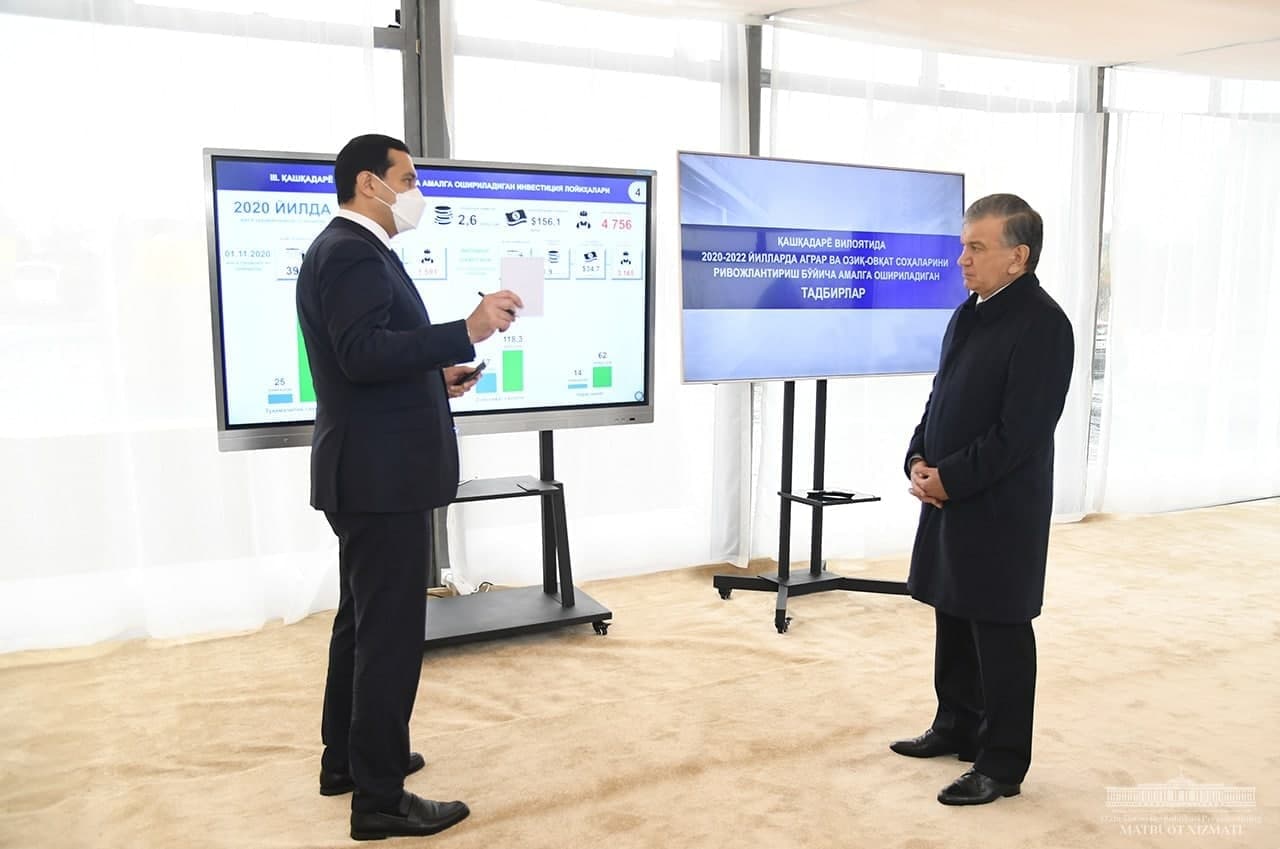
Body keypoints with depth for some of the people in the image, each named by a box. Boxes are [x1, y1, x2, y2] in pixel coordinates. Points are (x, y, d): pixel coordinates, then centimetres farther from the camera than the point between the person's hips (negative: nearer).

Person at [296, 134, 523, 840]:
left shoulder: (350, 249, 18)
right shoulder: (351, 252, -15)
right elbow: (362, 354, -27)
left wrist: (434, 374, 11)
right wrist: (466, 332, -30)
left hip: (369, 470, 11)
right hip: (381, 474, -11)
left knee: (363, 620, 20)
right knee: (391, 631, -4)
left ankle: (346, 758, 34)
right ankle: (379, 797, 7)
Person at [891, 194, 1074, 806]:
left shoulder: (1041, 324, -16)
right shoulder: (970, 312, 11)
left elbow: (1021, 431, -20)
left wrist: (950, 479, -16)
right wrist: (919, 461, 0)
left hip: (1001, 509, -8)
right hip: (949, 499, 9)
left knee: (998, 634, 3)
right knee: (953, 618, 19)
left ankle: (1002, 764, 18)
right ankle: (956, 726, 36)